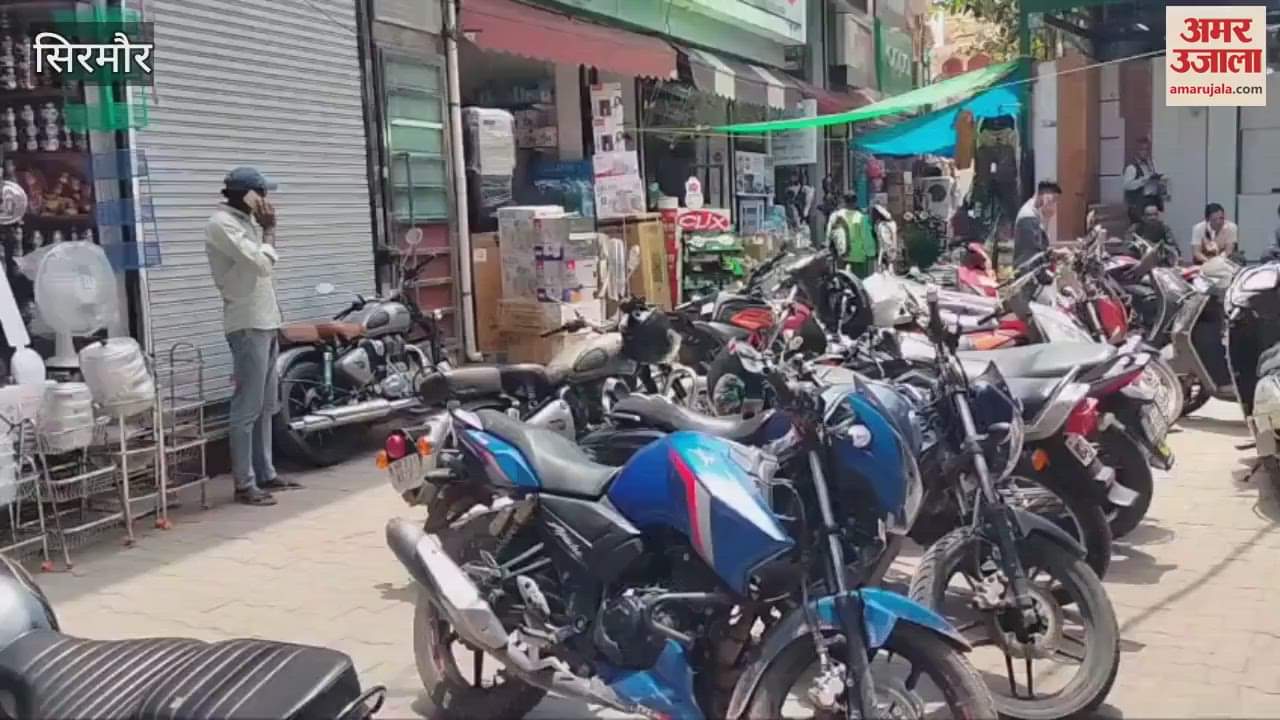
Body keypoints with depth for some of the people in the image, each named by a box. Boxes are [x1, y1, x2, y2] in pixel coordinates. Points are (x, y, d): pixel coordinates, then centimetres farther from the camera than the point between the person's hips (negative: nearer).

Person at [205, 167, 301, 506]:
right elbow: (263, 263, -19)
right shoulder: (221, 224, -13)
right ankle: (245, 485, -4)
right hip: (248, 325, -10)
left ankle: (265, 474, 21)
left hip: (264, 322, 10)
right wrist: (269, 229, -9)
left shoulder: (242, 223, 17)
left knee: (266, 406, 13)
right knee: (248, 408, -8)